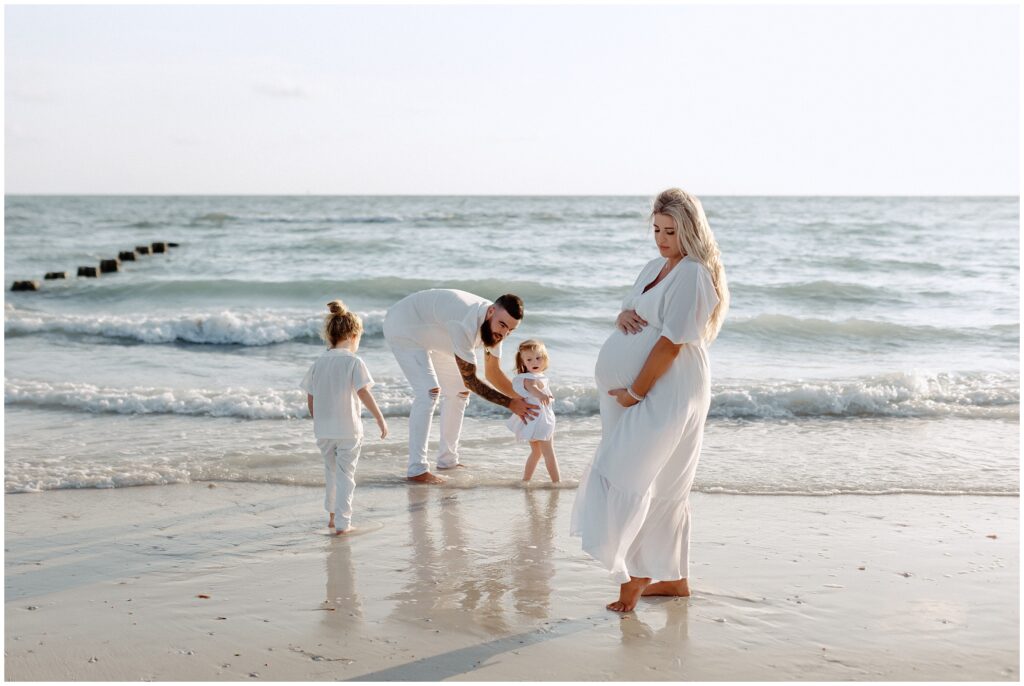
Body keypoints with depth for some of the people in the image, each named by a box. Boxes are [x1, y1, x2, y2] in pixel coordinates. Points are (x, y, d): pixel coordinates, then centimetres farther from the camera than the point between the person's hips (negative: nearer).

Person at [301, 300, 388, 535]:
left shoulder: (319, 363, 6)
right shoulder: (353, 362, -9)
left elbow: (310, 399, 9)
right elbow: (364, 393, -15)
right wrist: (380, 419, -10)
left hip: (323, 430, 5)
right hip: (348, 429, -5)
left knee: (331, 470, 21)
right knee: (345, 474, 3)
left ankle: (333, 515, 31)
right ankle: (342, 522, 1)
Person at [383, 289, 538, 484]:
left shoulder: (494, 325, -13)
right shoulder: (466, 324, -40)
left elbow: (493, 373, -1)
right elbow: (470, 380, -33)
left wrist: (523, 398, -14)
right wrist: (510, 404, -32)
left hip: (429, 334, 9)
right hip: (402, 327, -9)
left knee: (459, 391, 8)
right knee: (429, 391, -23)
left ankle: (447, 460, 17)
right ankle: (417, 469, -20)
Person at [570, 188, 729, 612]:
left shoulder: (694, 275, -14)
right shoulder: (655, 267, 15)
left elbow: (671, 342, -19)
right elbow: (633, 314, 22)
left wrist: (635, 392, -17)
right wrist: (623, 316, -3)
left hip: (667, 394, -9)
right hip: (646, 394, 9)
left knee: (624, 477, -13)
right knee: (662, 488, 13)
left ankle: (634, 575, -5)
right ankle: (673, 579, 21)